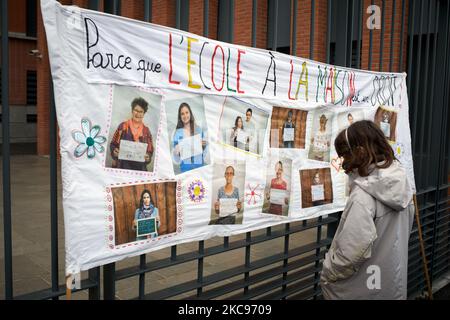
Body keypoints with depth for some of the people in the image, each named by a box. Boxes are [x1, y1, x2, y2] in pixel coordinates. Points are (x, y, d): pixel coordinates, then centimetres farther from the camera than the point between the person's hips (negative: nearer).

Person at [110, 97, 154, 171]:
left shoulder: (146, 130, 4)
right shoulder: (123, 126, 0)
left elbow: (150, 150, 7)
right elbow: (113, 144, 5)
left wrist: (148, 157, -13)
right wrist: (114, 151, -15)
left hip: (139, 167, 1)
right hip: (122, 165, -1)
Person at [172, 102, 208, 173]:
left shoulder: (199, 130, 7)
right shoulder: (178, 132, 3)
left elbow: (205, 152, 12)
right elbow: (176, 159, 3)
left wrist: (204, 145, -7)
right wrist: (176, 152, -16)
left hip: (199, 165, 1)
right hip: (185, 167, -1)